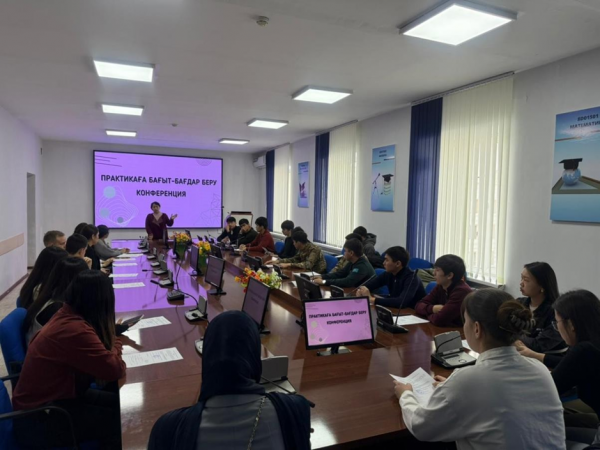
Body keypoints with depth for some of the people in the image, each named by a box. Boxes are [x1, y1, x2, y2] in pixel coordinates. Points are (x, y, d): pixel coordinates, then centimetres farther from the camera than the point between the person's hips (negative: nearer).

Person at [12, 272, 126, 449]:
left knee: (118, 403, 6)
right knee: (117, 419, -8)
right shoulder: (75, 330, -30)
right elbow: (115, 369, -30)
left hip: (43, 399, 9)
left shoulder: (65, 315, -1)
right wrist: (115, 345, -11)